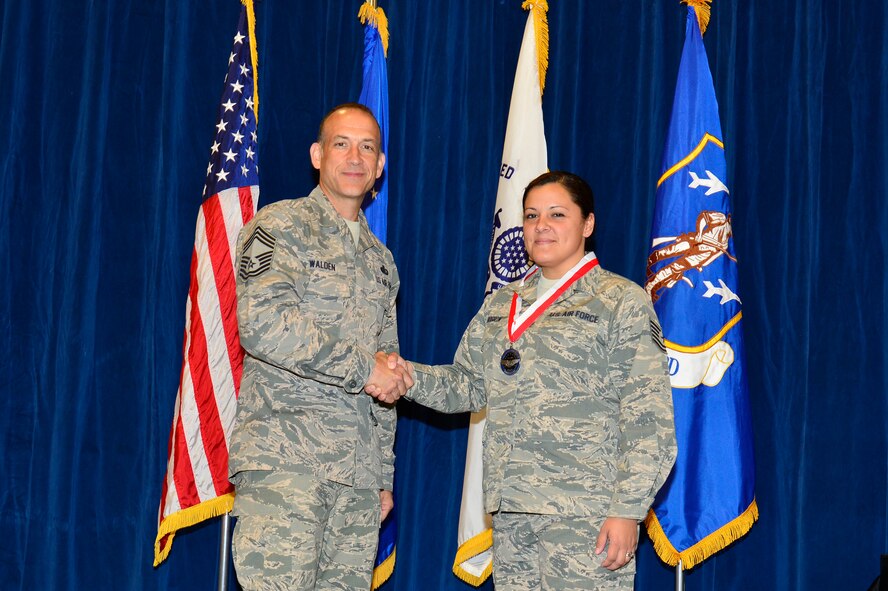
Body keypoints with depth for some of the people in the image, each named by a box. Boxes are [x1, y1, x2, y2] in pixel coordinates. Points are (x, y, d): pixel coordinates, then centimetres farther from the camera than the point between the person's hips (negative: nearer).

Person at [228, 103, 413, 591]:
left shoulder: (380, 261, 22)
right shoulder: (279, 228, 1)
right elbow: (263, 323, -16)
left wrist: (382, 474, 19)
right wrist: (361, 367, -11)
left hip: (357, 472, 6)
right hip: (285, 459, -6)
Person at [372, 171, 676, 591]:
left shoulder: (621, 300, 0)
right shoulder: (501, 305, 18)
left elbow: (648, 419, -7)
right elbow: (467, 384, 17)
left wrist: (628, 509, -14)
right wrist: (411, 378, -3)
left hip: (584, 512, -6)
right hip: (511, 510, 6)